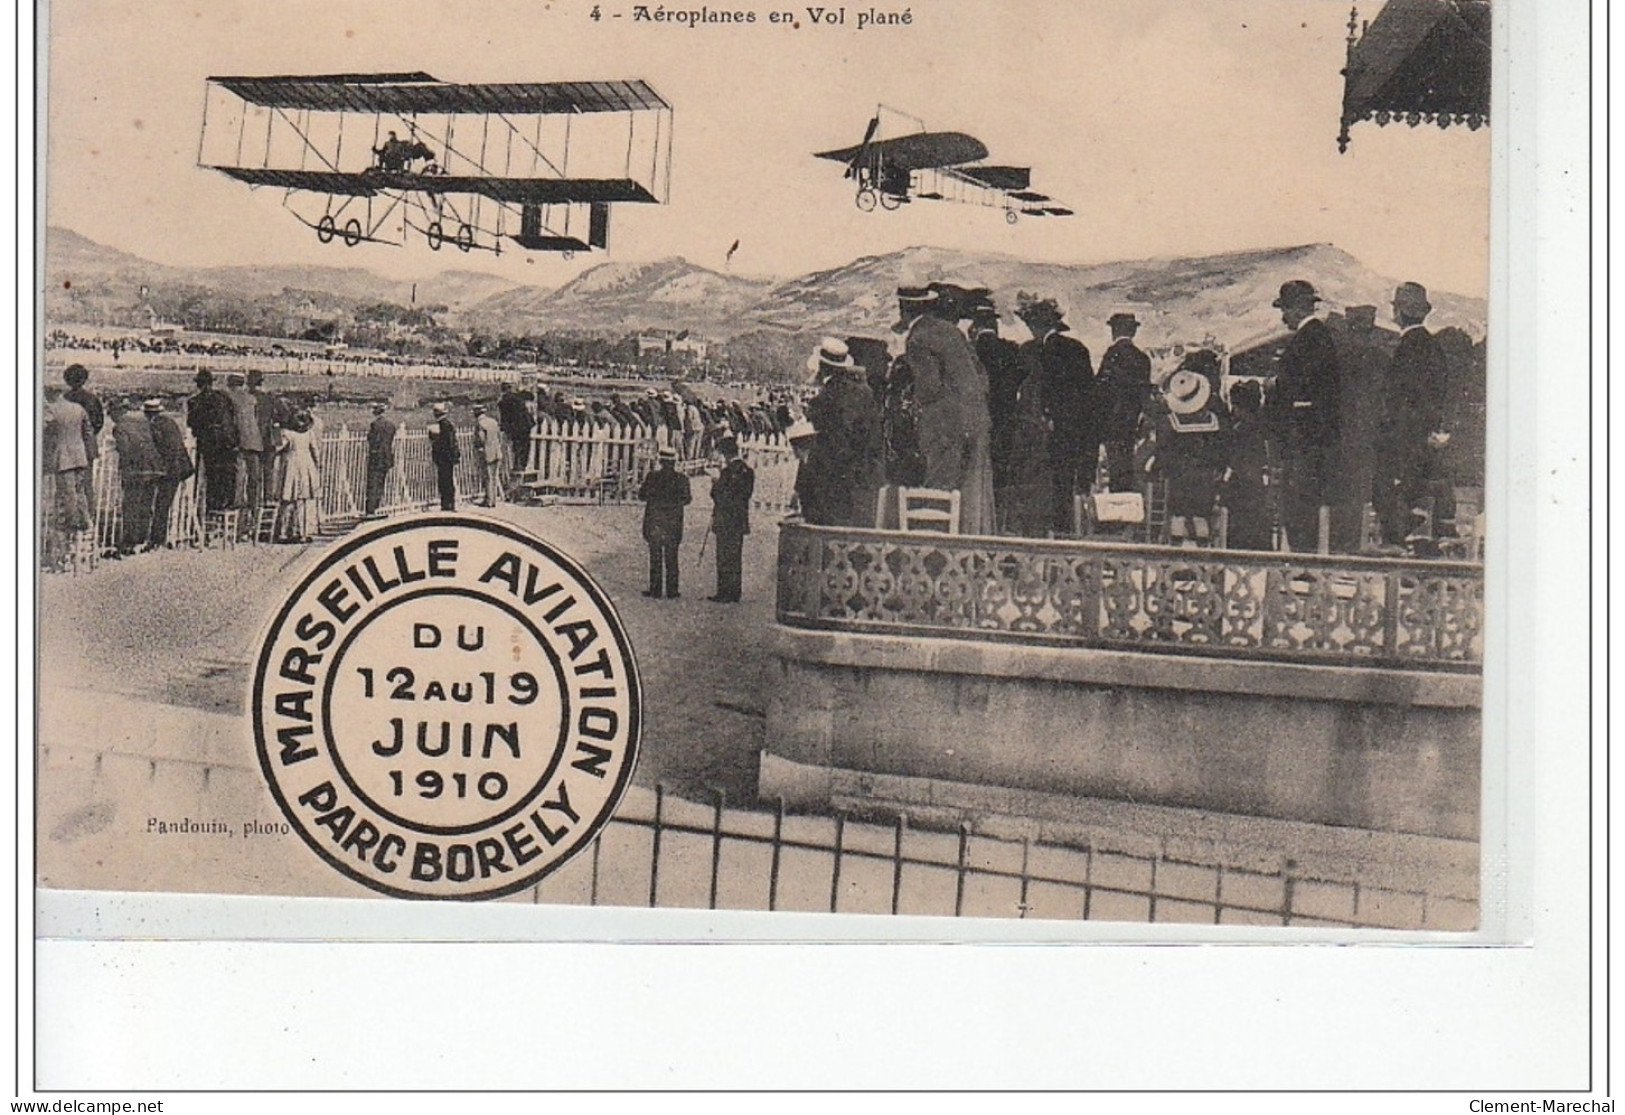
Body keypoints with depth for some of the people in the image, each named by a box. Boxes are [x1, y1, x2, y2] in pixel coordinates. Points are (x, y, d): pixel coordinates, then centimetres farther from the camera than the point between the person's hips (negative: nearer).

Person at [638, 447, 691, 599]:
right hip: (673, 524, 1)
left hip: (654, 523, -1)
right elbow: (685, 499, -2)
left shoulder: (652, 477, -6)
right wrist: (690, 496, 19)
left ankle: (655, 590, 4)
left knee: (655, 558, 5)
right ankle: (671, 591, 5)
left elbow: (642, 496, -2)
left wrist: (640, 488, 18)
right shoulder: (681, 479, -5)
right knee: (671, 558, 6)